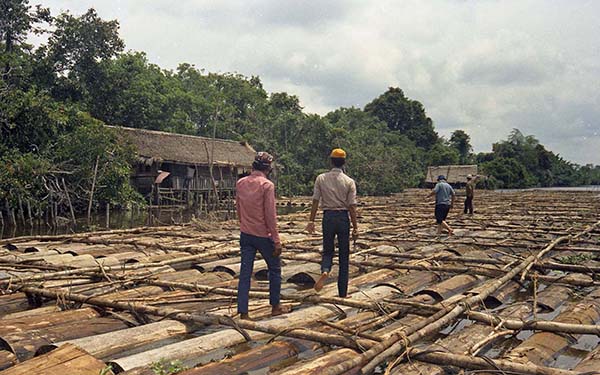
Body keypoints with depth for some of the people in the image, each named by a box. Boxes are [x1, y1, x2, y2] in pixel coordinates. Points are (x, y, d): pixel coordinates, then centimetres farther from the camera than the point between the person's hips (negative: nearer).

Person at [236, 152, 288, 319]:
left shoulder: (240, 183, 3)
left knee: (245, 272, 6)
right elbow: (270, 215, -16)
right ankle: (275, 306, 24)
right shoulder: (267, 185, -15)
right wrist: (276, 240, -12)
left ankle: (243, 313, 6)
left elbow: (238, 209, 11)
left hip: (245, 235, 5)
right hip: (263, 235, -5)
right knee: (274, 269, 14)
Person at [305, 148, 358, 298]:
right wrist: (355, 227, 0)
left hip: (328, 217, 1)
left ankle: (325, 271, -18)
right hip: (343, 217, 0)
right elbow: (352, 206, -5)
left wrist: (311, 221, 5)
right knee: (344, 255, 9)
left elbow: (315, 202, -2)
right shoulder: (349, 182, -3)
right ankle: (343, 292, 14)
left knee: (327, 250, 16)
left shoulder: (321, 179, -1)